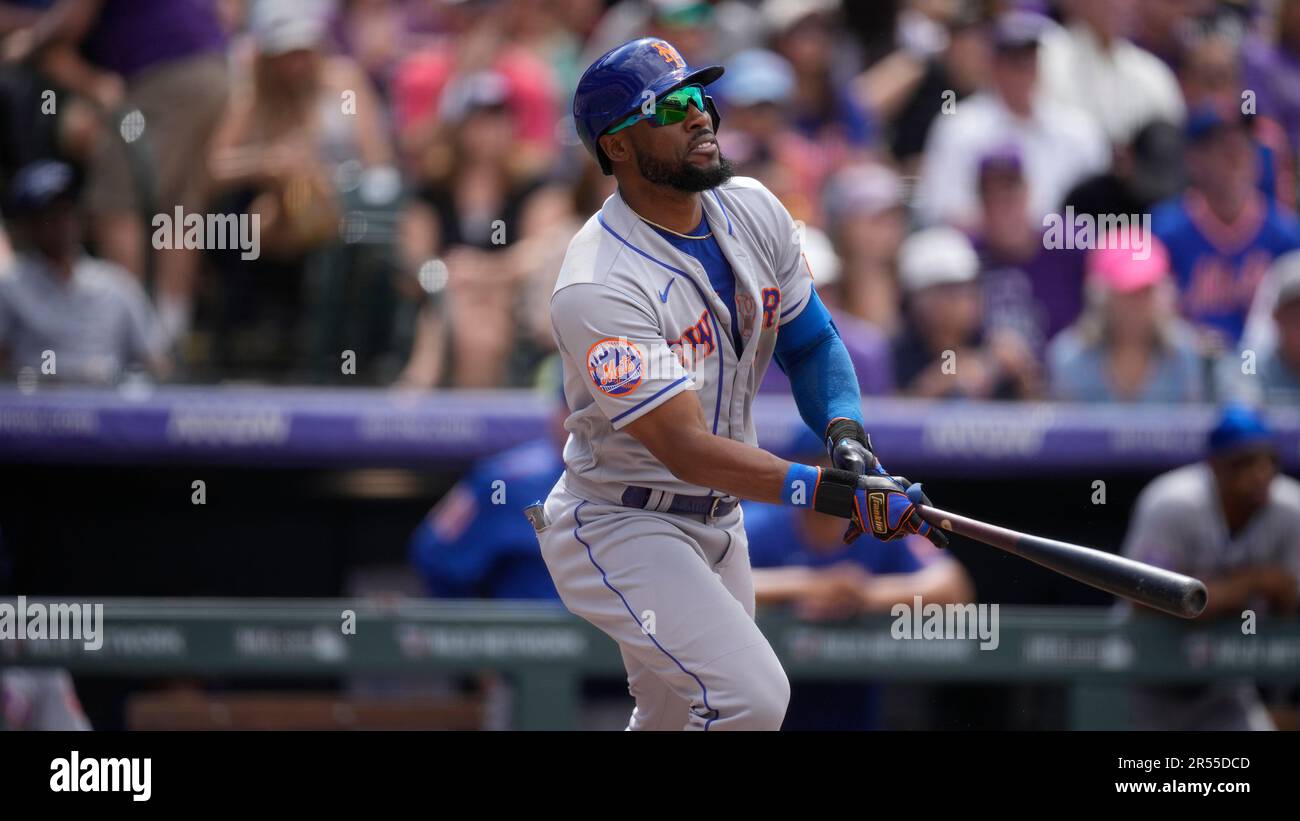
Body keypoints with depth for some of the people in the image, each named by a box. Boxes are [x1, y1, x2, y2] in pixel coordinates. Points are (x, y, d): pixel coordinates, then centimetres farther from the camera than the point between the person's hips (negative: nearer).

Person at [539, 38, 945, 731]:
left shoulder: (752, 212, -2)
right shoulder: (598, 288, -27)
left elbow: (810, 342, 10)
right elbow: (687, 449, -31)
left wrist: (847, 437, -12)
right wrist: (834, 493, -38)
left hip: (717, 518, 8)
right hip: (621, 530, -8)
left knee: (674, 717, 16)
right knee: (751, 695, -23)